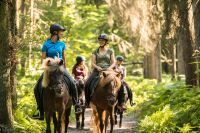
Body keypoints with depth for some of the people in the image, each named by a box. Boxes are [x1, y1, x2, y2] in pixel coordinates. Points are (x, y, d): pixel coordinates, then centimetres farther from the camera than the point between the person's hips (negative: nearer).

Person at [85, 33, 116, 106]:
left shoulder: (110, 51, 12)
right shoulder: (95, 52, 14)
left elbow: (113, 63, 7)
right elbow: (93, 63, 7)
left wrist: (109, 68, -13)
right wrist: (97, 67, -14)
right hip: (97, 70, 1)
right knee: (88, 84, -24)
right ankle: (88, 101, -11)